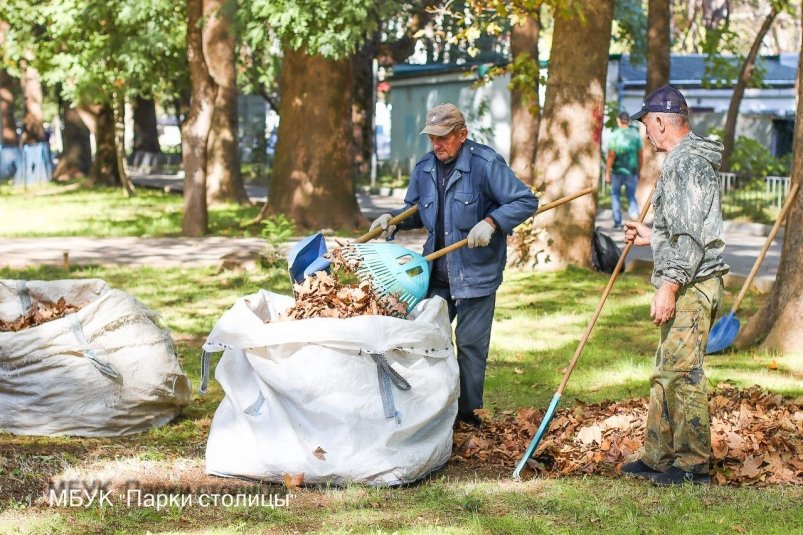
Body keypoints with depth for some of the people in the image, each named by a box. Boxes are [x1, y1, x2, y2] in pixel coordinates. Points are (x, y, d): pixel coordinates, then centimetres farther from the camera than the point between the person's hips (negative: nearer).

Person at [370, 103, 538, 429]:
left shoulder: (486, 164, -12)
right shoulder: (424, 168, 7)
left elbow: (526, 202, -13)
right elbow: (416, 211, 20)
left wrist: (490, 222, -25)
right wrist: (393, 220, -1)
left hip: (476, 273, -6)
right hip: (436, 272, 6)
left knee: (471, 343, 1)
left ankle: (468, 413, 12)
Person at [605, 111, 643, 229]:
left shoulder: (614, 135, -8)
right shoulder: (636, 134, 2)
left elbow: (611, 156, -12)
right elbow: (640, 155, 4)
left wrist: (607, 174, -6)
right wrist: (638, 172, 15)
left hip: (617, 171, -2)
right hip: (632, 171, 2)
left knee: (615, 195, 13)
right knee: (631, 196, 11)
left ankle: (617, 222, 13)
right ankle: (634, 214, -15)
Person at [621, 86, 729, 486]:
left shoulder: (684, 161, -14)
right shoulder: (691, 159, 19)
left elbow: (690, 234, -22)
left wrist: (668, 286, -23)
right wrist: (652, 237, 33)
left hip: (690, 286, -11)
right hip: (691, 285, 11)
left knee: (682, 374, -7)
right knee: (666, 373, 14)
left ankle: (693, 464, -1)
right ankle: (657, 457, 20)